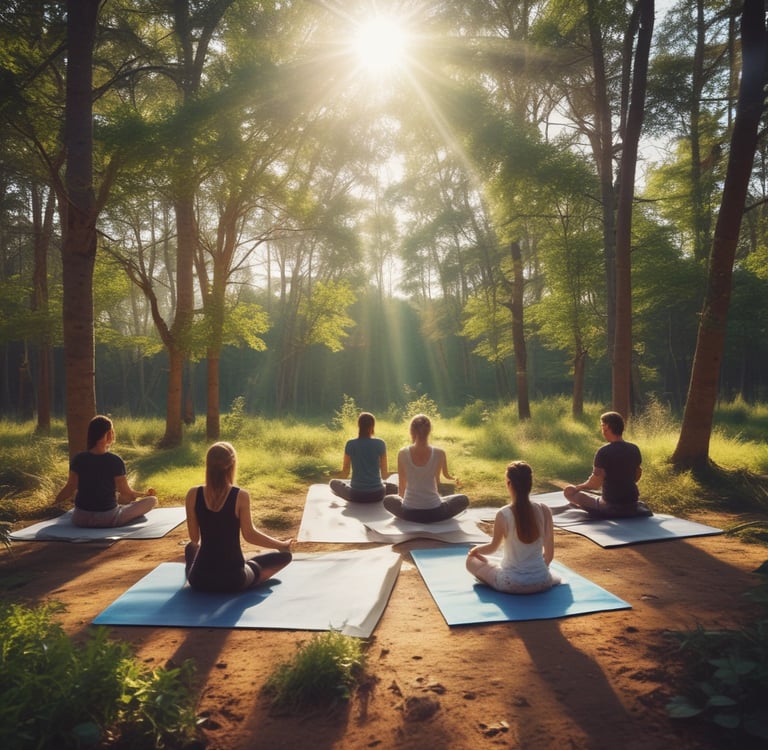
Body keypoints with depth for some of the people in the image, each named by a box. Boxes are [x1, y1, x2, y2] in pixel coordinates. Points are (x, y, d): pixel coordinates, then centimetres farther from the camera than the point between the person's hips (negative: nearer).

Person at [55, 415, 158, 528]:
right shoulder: (115, 461, -16)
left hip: (80, 519, 7)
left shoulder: (78, 460, -7)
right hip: (107, 519, -6)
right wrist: (144, 493, 12)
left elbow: (70, 488, -2)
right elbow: (126, 492, -7)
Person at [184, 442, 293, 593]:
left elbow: (194, 538, 1)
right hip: (233, 579, -2)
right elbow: (249, 535, -9)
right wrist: (282, 544, 6)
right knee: (284, 555, 18)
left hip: (200, 579, 3)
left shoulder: (193, 495, -8)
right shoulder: (240, 496, -16)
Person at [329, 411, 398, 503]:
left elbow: (345, 473, 4)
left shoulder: (350, 444, -4)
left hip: (356, 495, 0)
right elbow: (385, 474, 1)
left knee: (333, 483, 27)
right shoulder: (380, 443, -5)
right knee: (395, 488, 31)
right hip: (376, 494, 0)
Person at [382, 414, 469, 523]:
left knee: (387, 500, 33)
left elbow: (401, 484, 4)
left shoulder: (402, 453, -8)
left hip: (409, 513, 1)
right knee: (464, 499, 25)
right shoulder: (440, 453, -10)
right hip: (434, 512, -1)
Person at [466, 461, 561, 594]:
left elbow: (493, 547, -3)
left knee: (471, 560, 17)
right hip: (541, 582, 4)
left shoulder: (503, 515, -21)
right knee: (555, 576, 38)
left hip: (511, 584, -4)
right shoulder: (544, 511, -14)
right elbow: (549, 553, -4)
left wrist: (475, 549, 19)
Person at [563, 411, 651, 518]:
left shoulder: (604, 451, -19)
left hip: (610, 505, -6)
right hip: (632, 503, 6)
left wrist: (576, 488, -2)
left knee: (569, 491, 1)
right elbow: (637, 475, 14)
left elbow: (595, 484, -19)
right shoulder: (634, 449, -1)